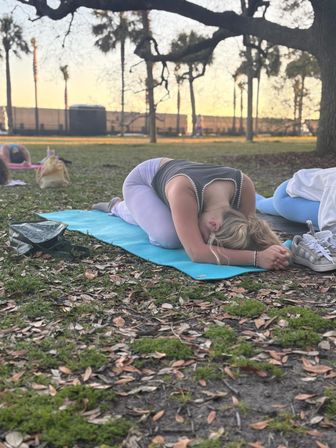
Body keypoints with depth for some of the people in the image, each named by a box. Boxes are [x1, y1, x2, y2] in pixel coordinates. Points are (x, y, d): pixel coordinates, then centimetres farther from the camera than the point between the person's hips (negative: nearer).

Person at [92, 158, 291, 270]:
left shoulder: (244, 184, -34)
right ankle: (118, 206, 9)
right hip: (143, 179, -5)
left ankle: (131, 209, 30)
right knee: (169, 238, -24)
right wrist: (257, 258, -59)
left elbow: (248, 227, -20)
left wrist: (269, 252, -42)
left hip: (175, 171, 5)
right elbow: (196, 252, -52)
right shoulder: (183, 189, -49)